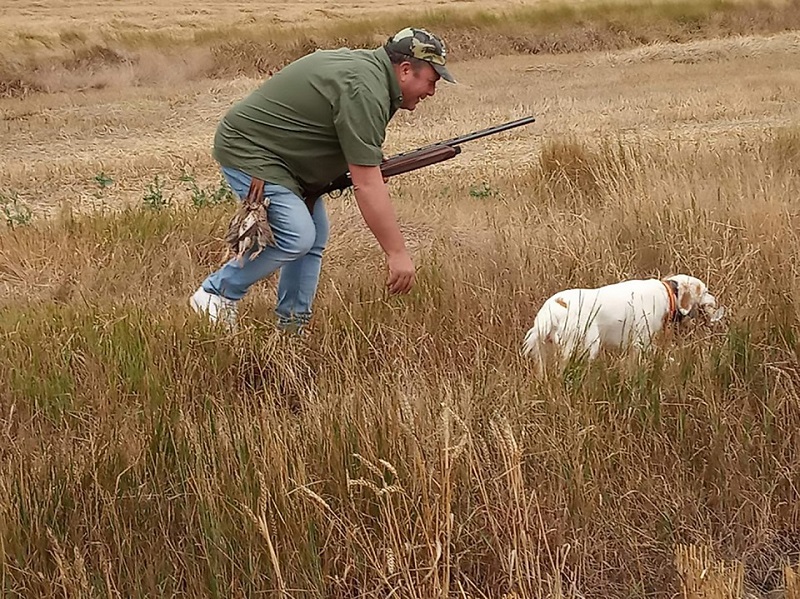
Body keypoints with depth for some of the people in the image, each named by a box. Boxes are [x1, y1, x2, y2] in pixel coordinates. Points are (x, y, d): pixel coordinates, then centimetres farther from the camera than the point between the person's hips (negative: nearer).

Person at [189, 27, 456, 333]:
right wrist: (397, 253, -26)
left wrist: (368, 168, 4)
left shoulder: (364, 64, 7)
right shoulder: (364, 90, -25)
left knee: (314, 238, 8)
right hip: (247, 149, -11)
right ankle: (216, 294, -7)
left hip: (279, 154, 11)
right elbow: (367, 187, -28)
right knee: (296, 237, -20)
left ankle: (292, 328, 12)